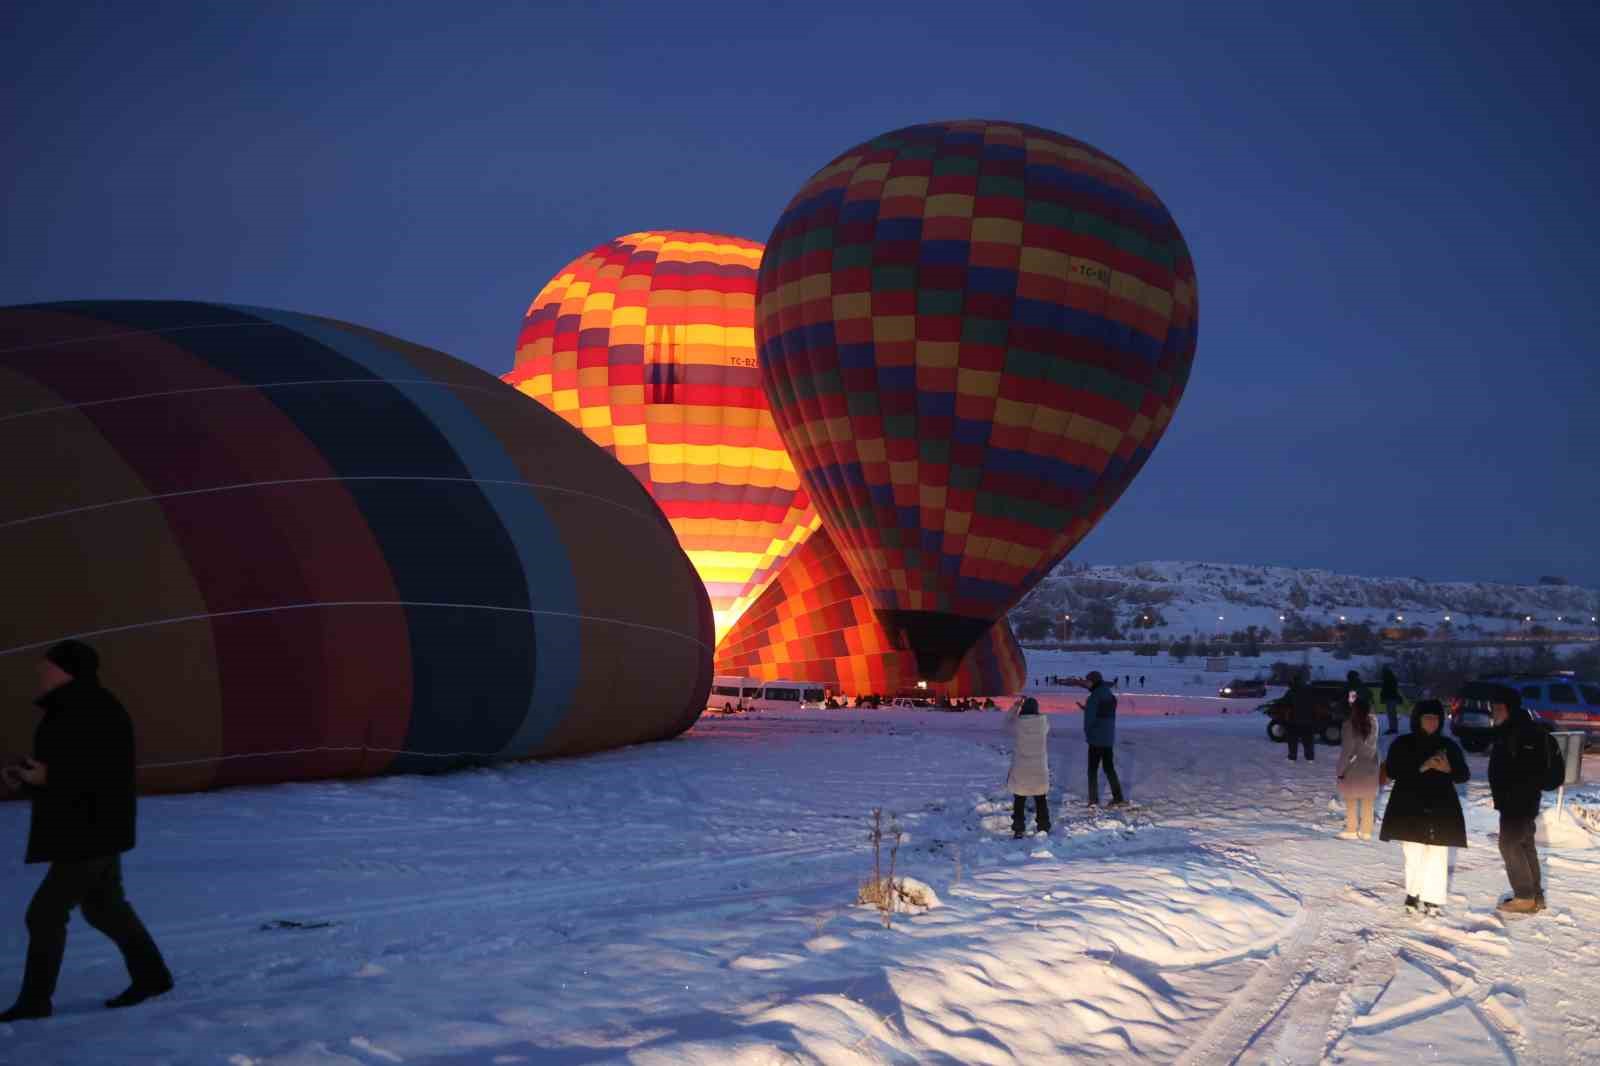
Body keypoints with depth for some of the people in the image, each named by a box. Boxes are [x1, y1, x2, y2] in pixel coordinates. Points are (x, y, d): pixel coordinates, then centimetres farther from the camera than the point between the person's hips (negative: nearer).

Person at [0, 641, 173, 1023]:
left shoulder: (96, 715, -21)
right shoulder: (67, 711, 10)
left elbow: (103, 777, -26)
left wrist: (49, 779, -32)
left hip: (91, 834, -10)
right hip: (83, 832, 10)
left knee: (46, 913, -5)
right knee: (105, 907, 18)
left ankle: (35, 1000, 5)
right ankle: (152, 976, 28)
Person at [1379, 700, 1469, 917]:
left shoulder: (1449, 745, 9)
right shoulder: (1402, 744, 2)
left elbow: (1463, 775, 10)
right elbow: (1392, 771, -8)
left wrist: (1448, 769, -13)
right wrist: (1421, 767, -19)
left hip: (1441, 809, 2)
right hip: (1409, 809, -2)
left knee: (1437, 856, -4)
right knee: (1414, 855, -3)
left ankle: (1432, 900, 0)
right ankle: (1413, 895, 12)